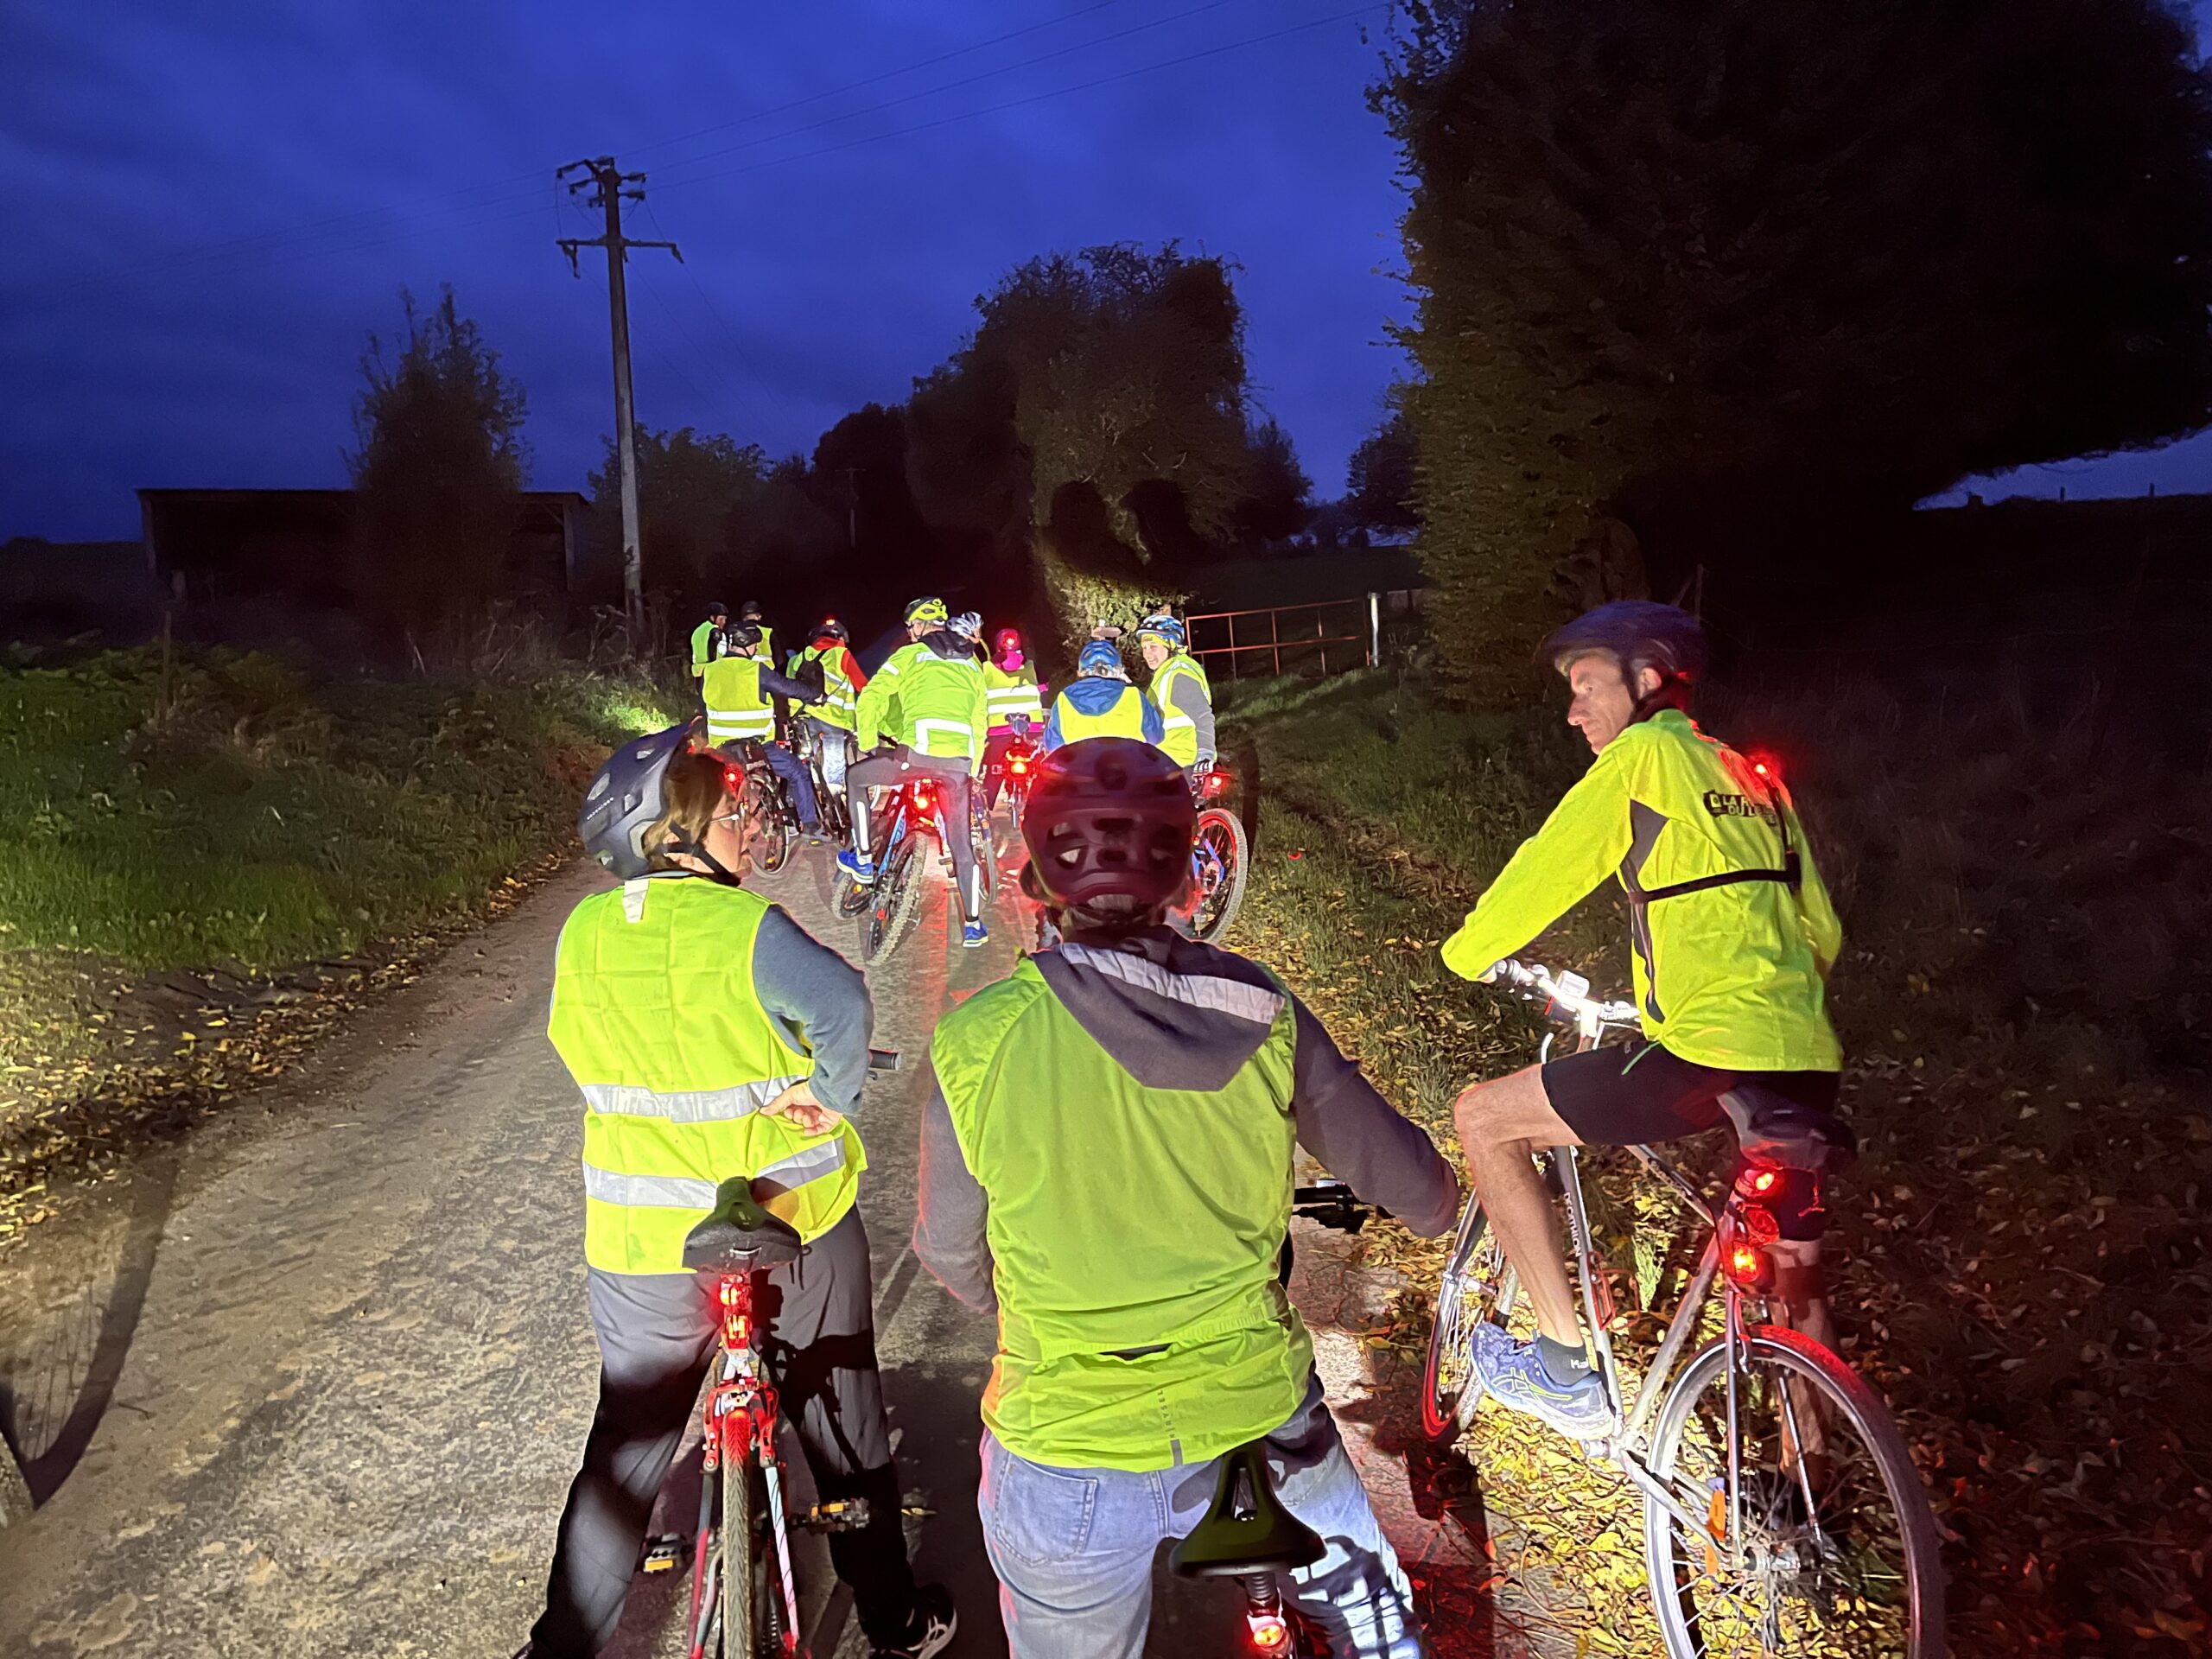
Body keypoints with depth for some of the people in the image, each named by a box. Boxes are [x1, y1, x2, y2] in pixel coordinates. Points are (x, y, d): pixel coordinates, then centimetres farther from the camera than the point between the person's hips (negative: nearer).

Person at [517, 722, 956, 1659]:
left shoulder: (583, 933, -3)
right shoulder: (741, 925, -19)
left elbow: (586, 1062, 10)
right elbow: (840, 1003, -37)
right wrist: (833, 1095, -21)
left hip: (642, 1244, 4)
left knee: (628, 1442, 21)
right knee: (844, 1431, 17)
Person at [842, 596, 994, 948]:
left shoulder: (910, 654, 10)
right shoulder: (972, 663, 24)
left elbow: (871, 700, 4)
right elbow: (980, 720, 26)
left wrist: (868, 744, 17)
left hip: (919, 752, -4)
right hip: (960, 760, 4)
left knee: (855, 777, 22)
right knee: (961, 844, 13)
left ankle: (863, 860, 23)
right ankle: (973, 926, 14)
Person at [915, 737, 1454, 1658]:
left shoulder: (976, 1041, -18)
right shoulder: (1260, 1015, -15)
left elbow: (950, 1254, -3)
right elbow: (1421, 1193, -6)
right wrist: (1436, 1203, 18)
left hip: (1066, 1456, 0)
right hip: (1259, 1418, 1)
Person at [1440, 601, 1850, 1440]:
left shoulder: (1645, 754, 0)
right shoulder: (1757, 778, 22)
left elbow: (1543, 873, -1)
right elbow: (1820, 932, 25)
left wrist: (1465, 953, 16)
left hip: (1712, 1056, -8)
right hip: (1808, 1064, 9)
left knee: (1483, 1117, 5)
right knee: (1797, 1284, 24)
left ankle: (1566, 1364, 6)